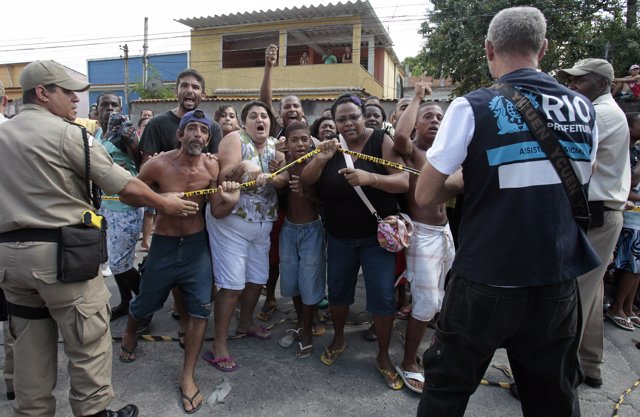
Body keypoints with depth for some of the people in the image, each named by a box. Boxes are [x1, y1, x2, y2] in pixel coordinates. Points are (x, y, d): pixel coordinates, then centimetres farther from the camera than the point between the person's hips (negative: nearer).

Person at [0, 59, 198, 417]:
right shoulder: (67, 133, -10)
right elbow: (126, 187, -12)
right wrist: (164, 203, 1)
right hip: (60, 251, -8)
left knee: (31, 343, 18)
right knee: (89, 340, 5)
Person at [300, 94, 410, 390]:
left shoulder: (381, 141, -11)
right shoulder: (331, 145, 2)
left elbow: (404, 182, -19)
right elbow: (306, 180, -4)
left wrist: (370, 178, -35)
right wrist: (321, 158, -23)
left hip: (376, 235, -3)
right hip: (339, 236, 4)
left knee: (382, 296, -1)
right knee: (337, 290, 16)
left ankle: (383, 356, 20)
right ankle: (338, 339, 41)